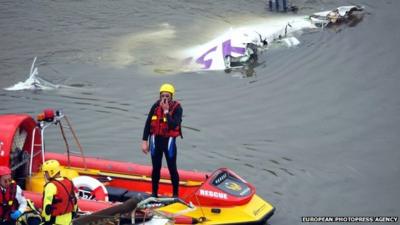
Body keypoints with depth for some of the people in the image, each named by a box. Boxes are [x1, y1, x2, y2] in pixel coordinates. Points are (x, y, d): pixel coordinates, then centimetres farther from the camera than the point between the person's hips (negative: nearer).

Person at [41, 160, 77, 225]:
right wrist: (73, 212, 25)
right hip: (68, 219, 8)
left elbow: (48, 205, -22)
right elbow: (74, 201, 15)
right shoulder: (69, 183, 6)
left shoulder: (51, 186, -20)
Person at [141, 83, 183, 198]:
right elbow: (148, 123, 3)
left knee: (172, 168, 2)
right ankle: (154, 193, 26)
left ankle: (175, 194, 14)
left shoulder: (177, 108, -12)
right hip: (156, 140, 3)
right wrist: (144, 141, 2)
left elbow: (174, 125, -25)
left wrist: (166, 111, -25)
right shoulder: (156, 106, -2)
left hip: (169, 141, -3)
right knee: (156, 168, 13)